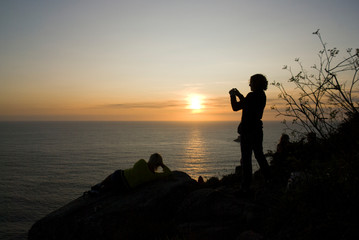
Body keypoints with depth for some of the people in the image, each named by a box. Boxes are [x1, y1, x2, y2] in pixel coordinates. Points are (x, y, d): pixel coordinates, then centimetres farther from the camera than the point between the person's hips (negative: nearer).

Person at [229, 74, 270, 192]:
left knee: (246, 157, -2)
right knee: (259, 154, 19)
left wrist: (233, 95, 2)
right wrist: (238, 94, 23)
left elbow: (235, 107, -12)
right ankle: (269, 179, 27)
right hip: (257, 128, 8)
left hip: (248, 130, -8)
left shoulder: (252, 95, -17)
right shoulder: (262, 96, 8)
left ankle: (246, 186, 3)